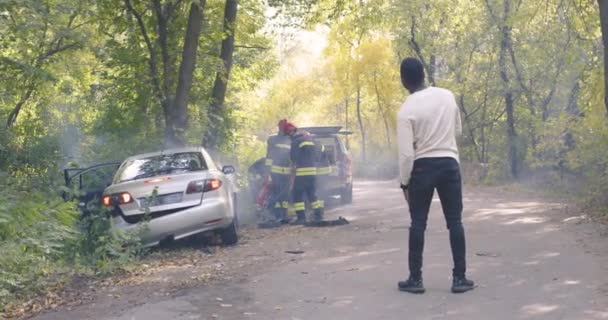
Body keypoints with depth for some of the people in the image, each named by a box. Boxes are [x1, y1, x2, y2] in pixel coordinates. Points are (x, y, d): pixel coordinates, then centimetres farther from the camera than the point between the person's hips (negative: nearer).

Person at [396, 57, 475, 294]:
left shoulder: (406, 111, -12)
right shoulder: (447, 96, 1)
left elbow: (406, 153, -13)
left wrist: (404, 181, -4)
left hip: (422, 167, -3)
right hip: (449, 163, 3)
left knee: (418, 224, 6)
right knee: (454, 221, 8)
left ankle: (415, 279, 9)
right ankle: (459, 278, 9)